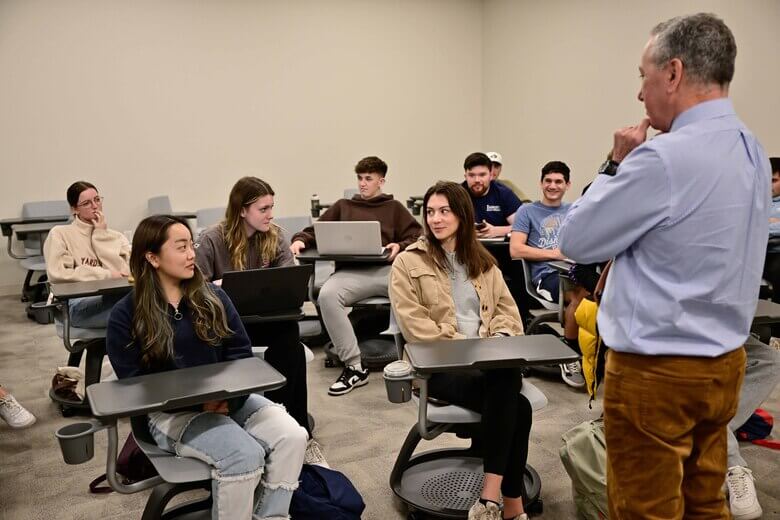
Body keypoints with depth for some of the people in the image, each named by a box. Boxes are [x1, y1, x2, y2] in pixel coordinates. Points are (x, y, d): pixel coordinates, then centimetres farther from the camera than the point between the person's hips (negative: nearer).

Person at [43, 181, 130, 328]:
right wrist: (106, 275, -6)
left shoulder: (116, 236, 20)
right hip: (79, 304, -4)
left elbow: (125, 271, 1)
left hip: (113, 298, 4)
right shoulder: (60, 233, 12)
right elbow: (57, 273, -5)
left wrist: (101, 234, 5)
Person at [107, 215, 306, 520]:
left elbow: (241, 352, 5)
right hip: (172, 412, -4)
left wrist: (227, 395, -15)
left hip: (229, 398, 4)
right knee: (245, 455, -30)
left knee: (292, 437, -21)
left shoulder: (211, 295, 7)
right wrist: (198, 402, -19)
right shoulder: (126, 315, -4)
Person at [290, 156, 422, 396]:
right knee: (327, 294, -33)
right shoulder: (342, 206, 28)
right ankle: (354, 366, -24)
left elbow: (417, 237, 12)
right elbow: (315, 232, 25)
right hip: (351, 272, 1)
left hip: (388, 269, -1)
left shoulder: (394, 207, 23)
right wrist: (300, 240, 3)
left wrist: (400, 246, -10)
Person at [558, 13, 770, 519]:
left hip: (656, 372, -9)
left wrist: (617, 164, -4)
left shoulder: (666, 158, -23)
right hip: (723, 362, 9)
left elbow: (577, 240, -13)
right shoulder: (751, 150, 6)